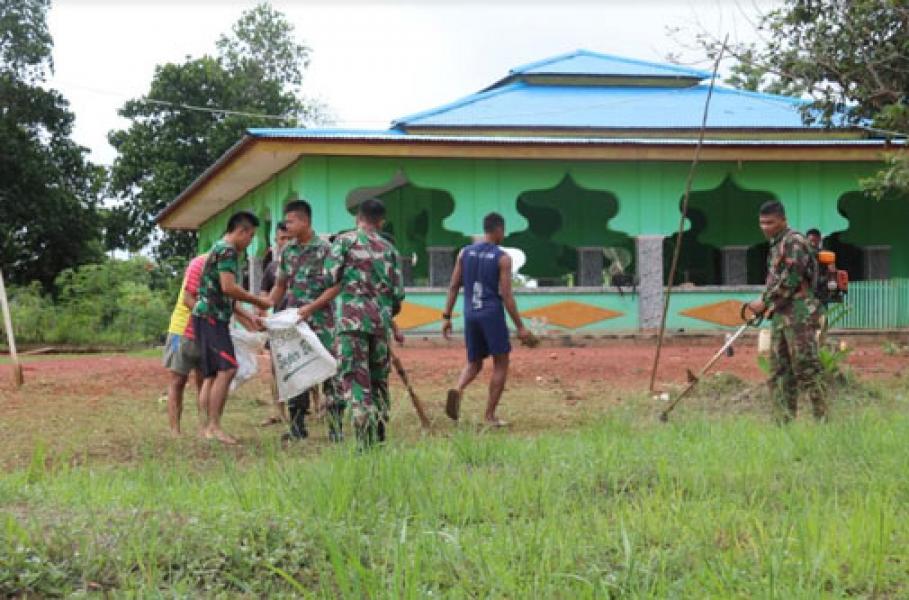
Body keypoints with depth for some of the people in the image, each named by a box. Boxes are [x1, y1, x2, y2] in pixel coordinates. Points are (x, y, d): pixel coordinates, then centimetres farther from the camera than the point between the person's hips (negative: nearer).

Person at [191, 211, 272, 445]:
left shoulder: (220, 249, 23)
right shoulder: (227, 250, -9)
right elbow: (228, 287, -20)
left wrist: (248, 317, 24)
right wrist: (258, 301, -9)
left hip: (210, 318, 11)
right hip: (211, 317, -11)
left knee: (212, 375, 8)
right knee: (227, 369, -17)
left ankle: (208, 428, 7)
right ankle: (214, 426, -19)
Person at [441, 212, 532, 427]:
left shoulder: (465, 253, 7)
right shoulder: (502, 258, -7)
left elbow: (454, 286, 6)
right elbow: (506, 295, -11)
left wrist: (447, 317, 11)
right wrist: (520, 327, -7)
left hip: (470, 314, 5)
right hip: (492, 314, -5)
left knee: (474, 363, 16)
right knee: (501, 363, 8)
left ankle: (458, 390, -15)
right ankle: (489, 415, 5)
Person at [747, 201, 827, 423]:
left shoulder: (794, 242, -10)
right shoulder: (776, 245, 19)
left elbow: (790, 280, -18)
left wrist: (765, 301, -14)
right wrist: (765, 305, 15)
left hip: (799, 314, -10)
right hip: (780, 315, 10)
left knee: (805, 368, -10)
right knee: (780, 371, 8)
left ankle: (822, 418, -8)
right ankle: (788, 418, 11)